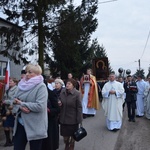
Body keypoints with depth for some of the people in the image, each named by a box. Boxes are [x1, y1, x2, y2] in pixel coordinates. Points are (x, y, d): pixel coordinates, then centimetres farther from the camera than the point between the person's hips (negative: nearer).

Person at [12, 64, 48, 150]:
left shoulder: (41, 86, -12)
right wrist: (20, 107, -15)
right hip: (20, 124, 6)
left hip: (35, 126, -5)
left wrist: (22, 104, -13)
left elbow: (40, 106, -22)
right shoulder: (23, 85, 7)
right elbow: (16, 102, 9)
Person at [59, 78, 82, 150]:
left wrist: (79, 119, -15)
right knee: (65, 134, 15)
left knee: (72, 135, 15)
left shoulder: (77, 93, -17)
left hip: (73, 118, -4)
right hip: (63, 118, 4)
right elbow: (59, 101, 14)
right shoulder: (62, 92, -2)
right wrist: (59, 103, -9)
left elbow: (79, 107, -15)